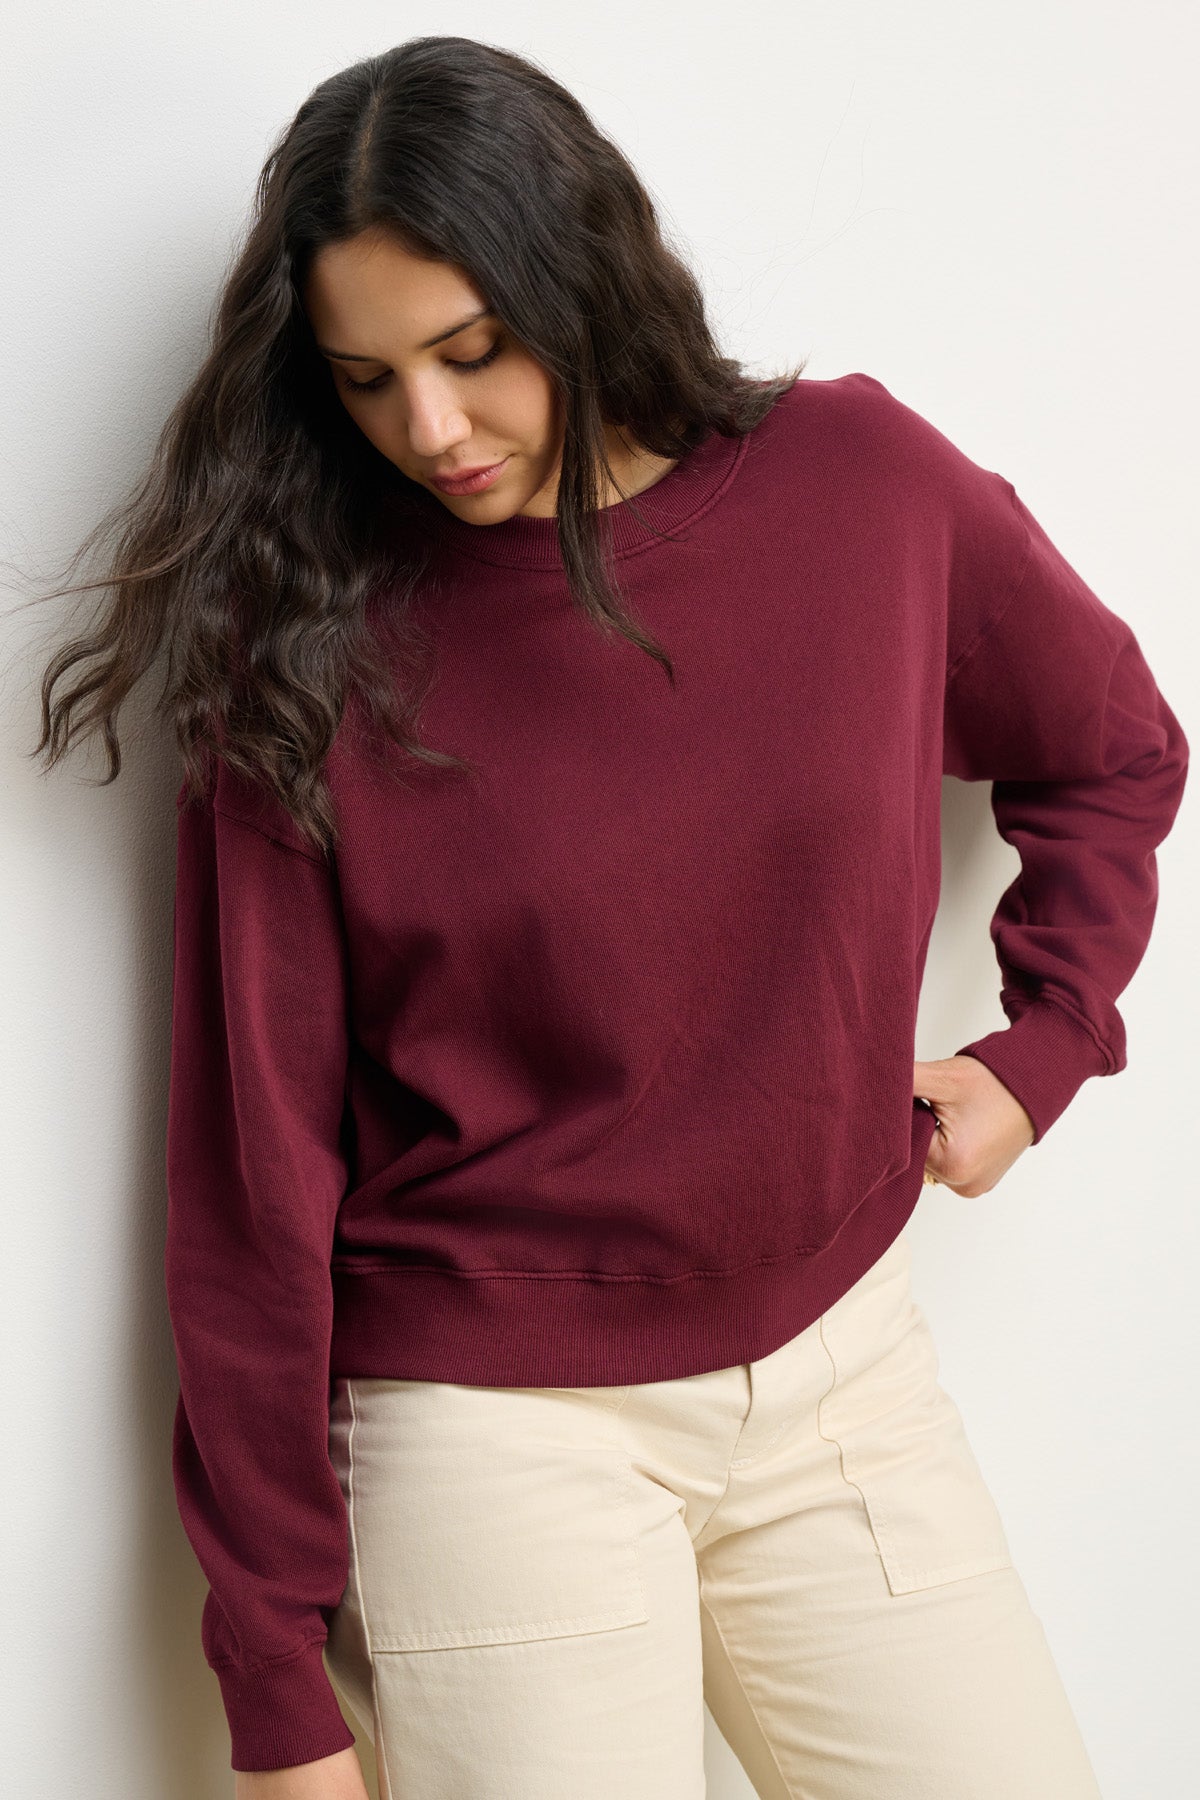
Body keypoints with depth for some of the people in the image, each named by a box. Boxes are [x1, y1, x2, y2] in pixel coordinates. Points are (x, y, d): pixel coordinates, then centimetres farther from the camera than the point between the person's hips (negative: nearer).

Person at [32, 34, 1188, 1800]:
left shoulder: (861, 482, -4)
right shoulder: (309, 654, -10)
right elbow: (258, 1170, -9)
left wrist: (1039, 1044, 1)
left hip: (844, 1371, 3)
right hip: (496, 1436, -3)